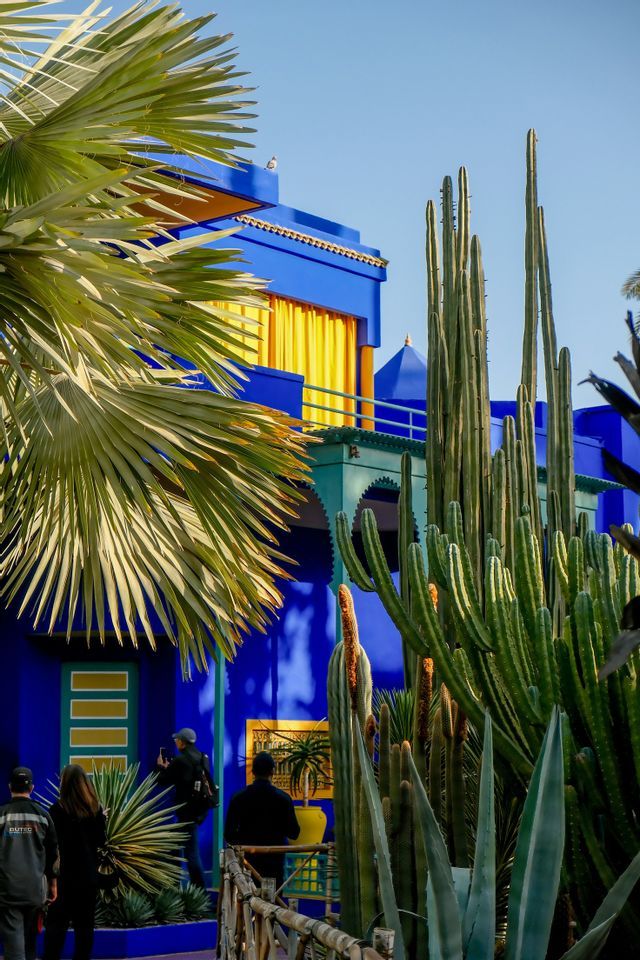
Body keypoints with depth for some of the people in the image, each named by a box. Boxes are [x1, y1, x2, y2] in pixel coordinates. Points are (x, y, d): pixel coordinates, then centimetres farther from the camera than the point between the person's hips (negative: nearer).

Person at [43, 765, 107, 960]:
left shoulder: (57, 810, -11)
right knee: (84, 924, 10)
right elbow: (101, 841, 6)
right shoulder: (95, 809, 0)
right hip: (89, 875, 3)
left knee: (56, 922, 2)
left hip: (64, 874, -3)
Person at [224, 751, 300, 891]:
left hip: (247, 861, 1)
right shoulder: (283, 798, -7)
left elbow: (229, 835, -1)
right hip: (274, 862, -1)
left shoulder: (239, 797, -4)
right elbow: (293, 833, -1)